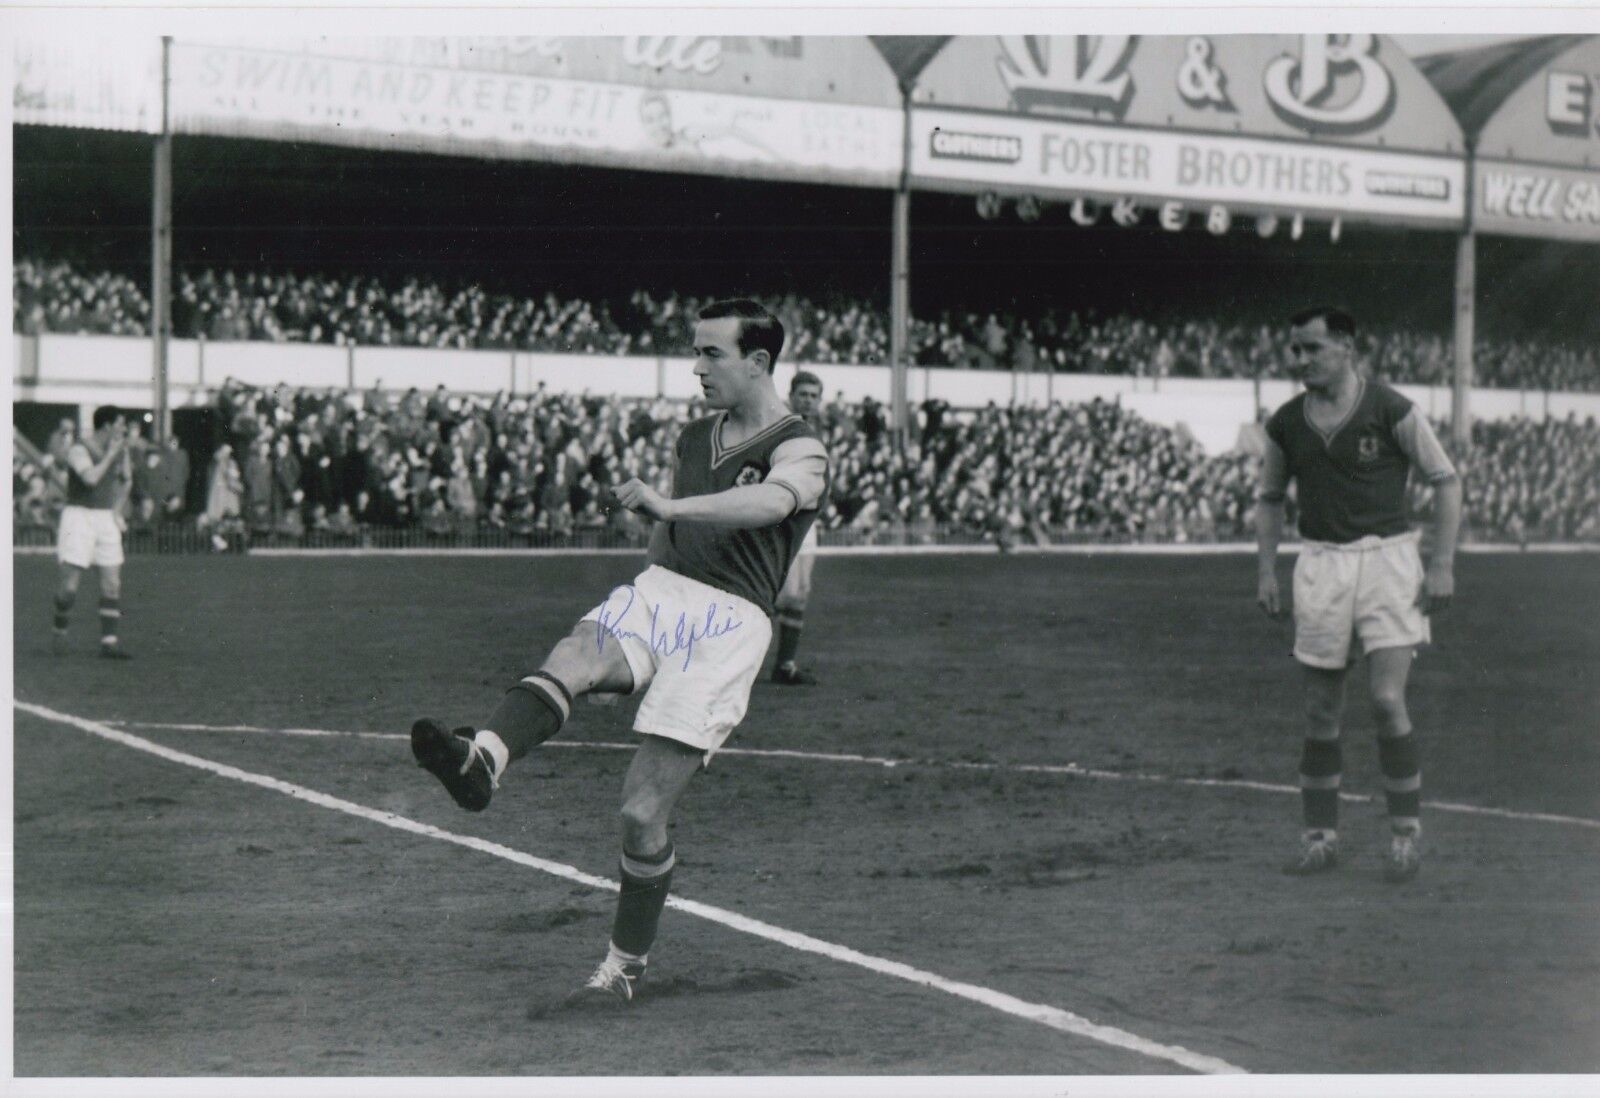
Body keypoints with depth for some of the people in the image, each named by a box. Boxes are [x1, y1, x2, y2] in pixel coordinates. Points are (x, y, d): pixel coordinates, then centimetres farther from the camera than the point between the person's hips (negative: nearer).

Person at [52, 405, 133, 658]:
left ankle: (109, 642, 1)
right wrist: (110, 454, -20)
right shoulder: (79, 450, -13)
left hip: (106, 518, 6)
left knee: (112, 584, -2)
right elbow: (91, 478, -31)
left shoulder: (121, 449, 6)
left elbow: (126, 481, 23)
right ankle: (60, 628, 18)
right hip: (79, 516, -6)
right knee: (69, 587, -8)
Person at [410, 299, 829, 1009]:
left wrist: (669, 504, -40)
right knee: (567, 663, -31)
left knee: (642, 812, -9)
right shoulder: (693, 438, 20)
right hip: (655, 592, 6)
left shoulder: (799, 451, -3)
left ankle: (625, 967, 8)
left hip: (727, 622, -6)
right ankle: (481, 762, -57)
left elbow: (768, 502, -27)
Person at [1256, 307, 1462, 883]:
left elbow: (1446, 481, 0)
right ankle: (1320, 837, 15)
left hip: (1386, 556, -3)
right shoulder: (1286, 424, 5)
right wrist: (1266, 570, 9)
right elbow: (1270, 498, 19)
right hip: (1319, 561, 4)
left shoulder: (1391, 410, -6)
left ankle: (1407, 831, 3)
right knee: (1321, 710, 5)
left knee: (1387, 699, -12)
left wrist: (1442, 564, -6)